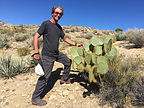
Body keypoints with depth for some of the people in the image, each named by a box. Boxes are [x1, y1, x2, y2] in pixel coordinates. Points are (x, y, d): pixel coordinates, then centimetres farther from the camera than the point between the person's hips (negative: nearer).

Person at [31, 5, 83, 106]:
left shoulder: (59, 27, 12)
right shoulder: (46, 24, -8)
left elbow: (65, 38, 19)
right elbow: (36, 37, -12)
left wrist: (76, 44, 14)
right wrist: (36, 52, -22)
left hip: (57, 53, 8)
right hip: (47, 55, -7)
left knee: (68, 62, 18)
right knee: (45, 76, -6)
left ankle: (64, 79, 37)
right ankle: (35, 98, 12)